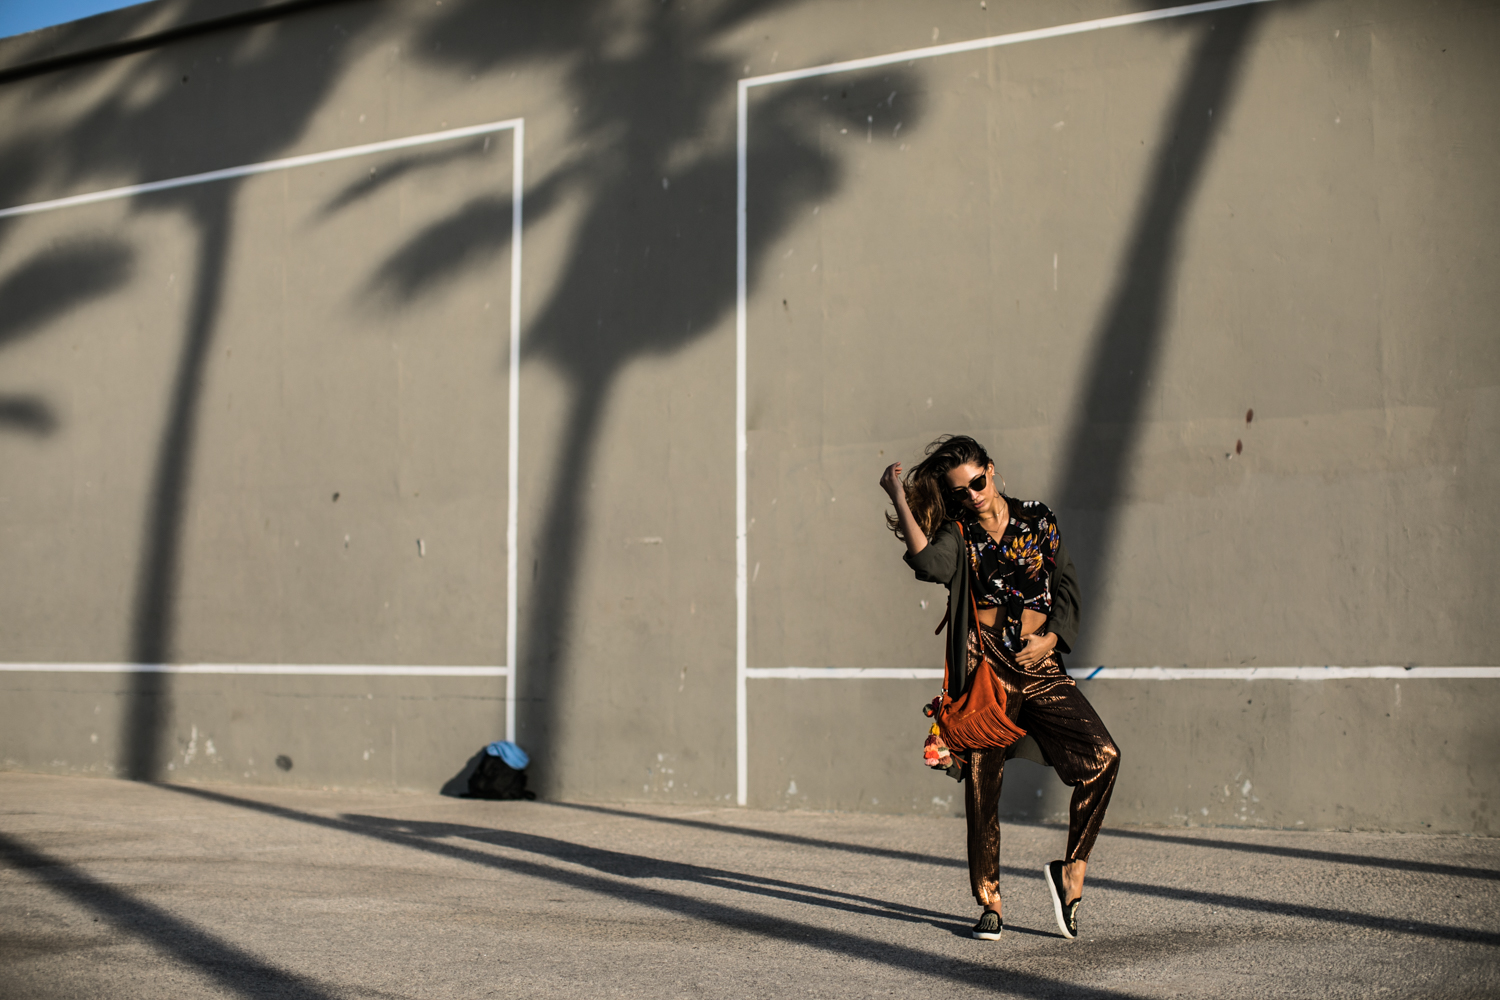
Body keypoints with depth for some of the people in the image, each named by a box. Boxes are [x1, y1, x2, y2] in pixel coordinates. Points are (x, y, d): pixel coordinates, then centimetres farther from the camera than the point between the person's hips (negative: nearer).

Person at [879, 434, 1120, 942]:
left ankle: (1072, 867, 0)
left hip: (1041, 667, 1)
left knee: (1102, 756, -16)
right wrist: (898, 498, -17)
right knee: (982, 789, -1)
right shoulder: (958, 534, 3)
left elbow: (1066, 586, 11)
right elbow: (931, 563, -20)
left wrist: (1051, 636, -5)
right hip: (985, 671, -1)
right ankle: (990, 904, 14)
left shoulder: (1036, 519, 9)